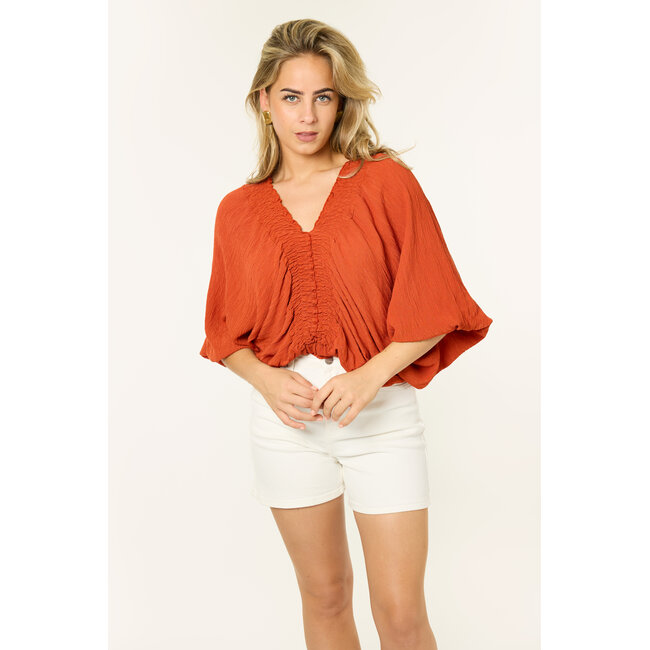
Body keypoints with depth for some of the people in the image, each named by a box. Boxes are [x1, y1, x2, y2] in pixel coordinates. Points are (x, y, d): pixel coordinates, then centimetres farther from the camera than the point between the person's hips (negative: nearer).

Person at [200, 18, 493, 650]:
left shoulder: (387, 182, -3)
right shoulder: (238, 210, 5)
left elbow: (433, 306, -4)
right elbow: (226, 333, 10)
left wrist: (370, 375, -17)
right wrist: (266, 380, -10)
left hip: (382, 414, -2)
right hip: (286, 418, 3)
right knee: (324, 595, 16)